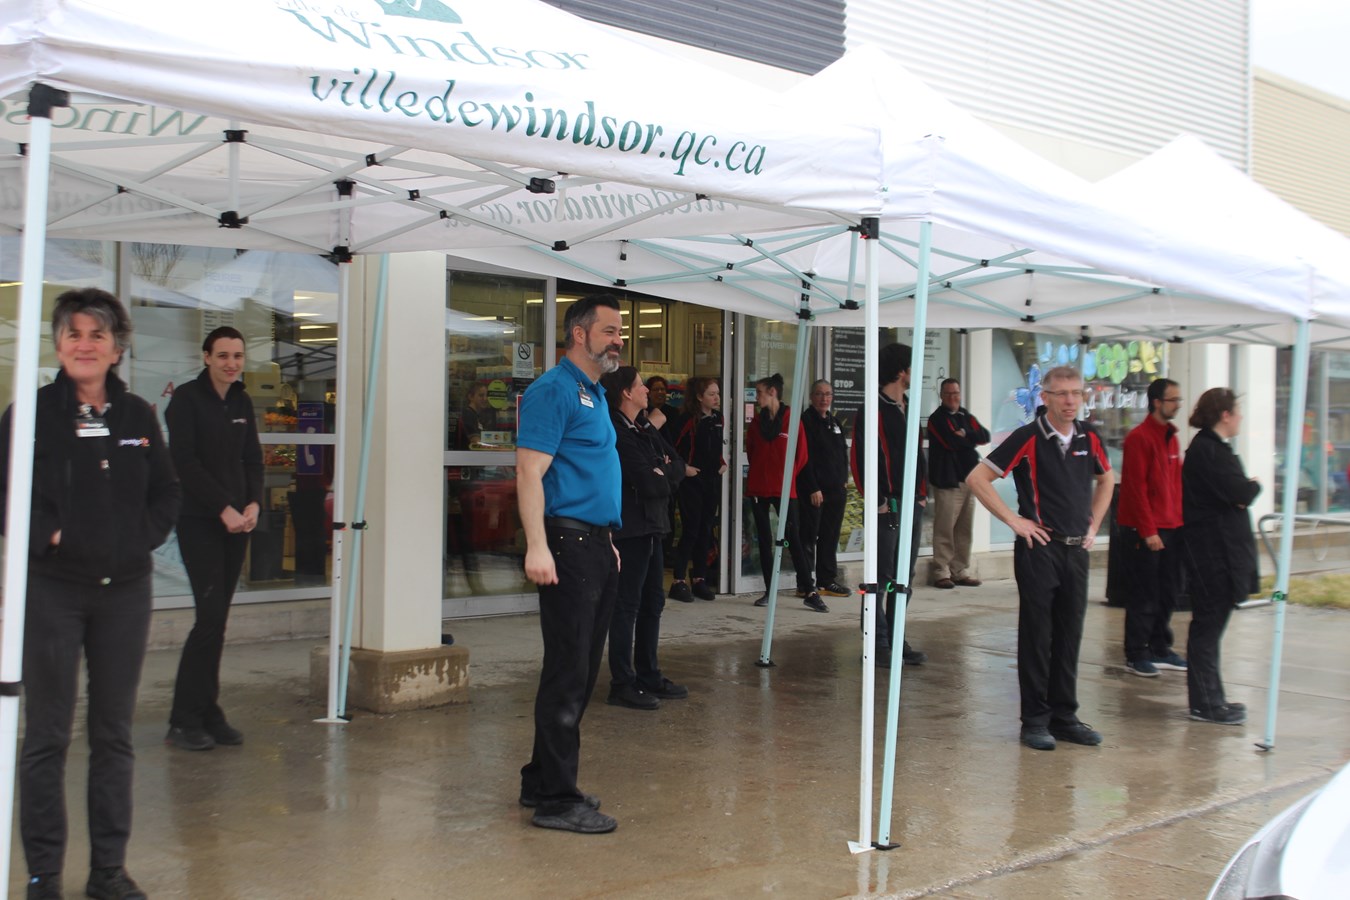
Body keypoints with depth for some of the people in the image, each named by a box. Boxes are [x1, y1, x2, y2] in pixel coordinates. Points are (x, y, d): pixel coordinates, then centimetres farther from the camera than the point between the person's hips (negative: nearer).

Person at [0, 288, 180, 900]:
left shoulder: (138, 417, 7)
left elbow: (167, 493, 13)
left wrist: (141, 537, -1)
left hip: (124, 587, 4)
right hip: (52, 587, -3)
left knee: (115, 734, 10)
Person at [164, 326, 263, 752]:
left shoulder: (243, 403, 15)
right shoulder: (186, 398, -4)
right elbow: (185, 462, -10)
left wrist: (254, 503, -2)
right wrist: (224, 508, -15)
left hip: (238, 521, 6)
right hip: (199, 521, -6)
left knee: (218, 619, 6)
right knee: (211, 616, -12)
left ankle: (207, 715, 12)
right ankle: (184, 721, -3)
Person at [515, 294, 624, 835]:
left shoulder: (595, 394, 20)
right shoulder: (553, 390, -9)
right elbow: (529, 472, -17)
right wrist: (537, 547, -25)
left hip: (596, 547, 10)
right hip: (568, 545, -10)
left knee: (581, 673, 13)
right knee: (567, 674, -7)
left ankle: (542, 782, 23)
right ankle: (556, 799, -1)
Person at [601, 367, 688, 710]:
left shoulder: (645, 428, 14)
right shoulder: (616, 433, -17)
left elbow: (678, 466, 12)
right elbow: (651, 484, -21)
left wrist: (662, 473, -8)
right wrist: (664, 476, 0)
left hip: (651, 526, 10)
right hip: (629, 528, -10)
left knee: (652, 603, 15)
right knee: (626, 606, -4)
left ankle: (649, 677, 25)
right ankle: (622, 685, 2)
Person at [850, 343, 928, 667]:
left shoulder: (908, 409, 16)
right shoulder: (872, 411, -9)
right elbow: (860, 459, -12)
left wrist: (922, 492, 12)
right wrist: (876, 500, -15)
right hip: (887, 507, -8)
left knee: (904, 579, 11)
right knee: (882, 577, -3)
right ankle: (879, 644, 3)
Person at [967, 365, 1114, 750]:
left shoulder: (1088, 438, 7)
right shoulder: (1028, 438, -9)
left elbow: (1106, 479, 27)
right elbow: (977, 479, -10)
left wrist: (1094, 524, 15)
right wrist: (1014, 521, -10)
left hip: (1077, 549, 5)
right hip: (1039, 548, -5)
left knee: (1069, 636, 10)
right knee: (1037, 636, 1)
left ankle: (1064, 716, 20)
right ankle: (1035, 719, 9)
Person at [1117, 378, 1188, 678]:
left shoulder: (1171, 437, 15)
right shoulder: (1139, 437, -11)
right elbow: (1136, 487, -15)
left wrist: (1180, 521, 10)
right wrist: (1148, 530, -17)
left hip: (1171, 528, 8)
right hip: (1146, 531, -8)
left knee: (1169, 591, 11)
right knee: (1145, 594, -3)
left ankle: (1160, 649, 21)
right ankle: (1136, 655, 6)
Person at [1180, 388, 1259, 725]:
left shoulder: (1211, 447, 17)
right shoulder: (1208, 450, -16)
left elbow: (1237, 493, 15)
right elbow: (1241, 493, -22)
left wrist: (1245, 489, -6)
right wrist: (1255, 486, -2)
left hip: (1219, 547, 11)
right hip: (1212, 548, -11)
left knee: (1210, 623, 13)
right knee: (1209, 624, -5)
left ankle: (1209, 699, 20)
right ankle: (1205, 704, 1)